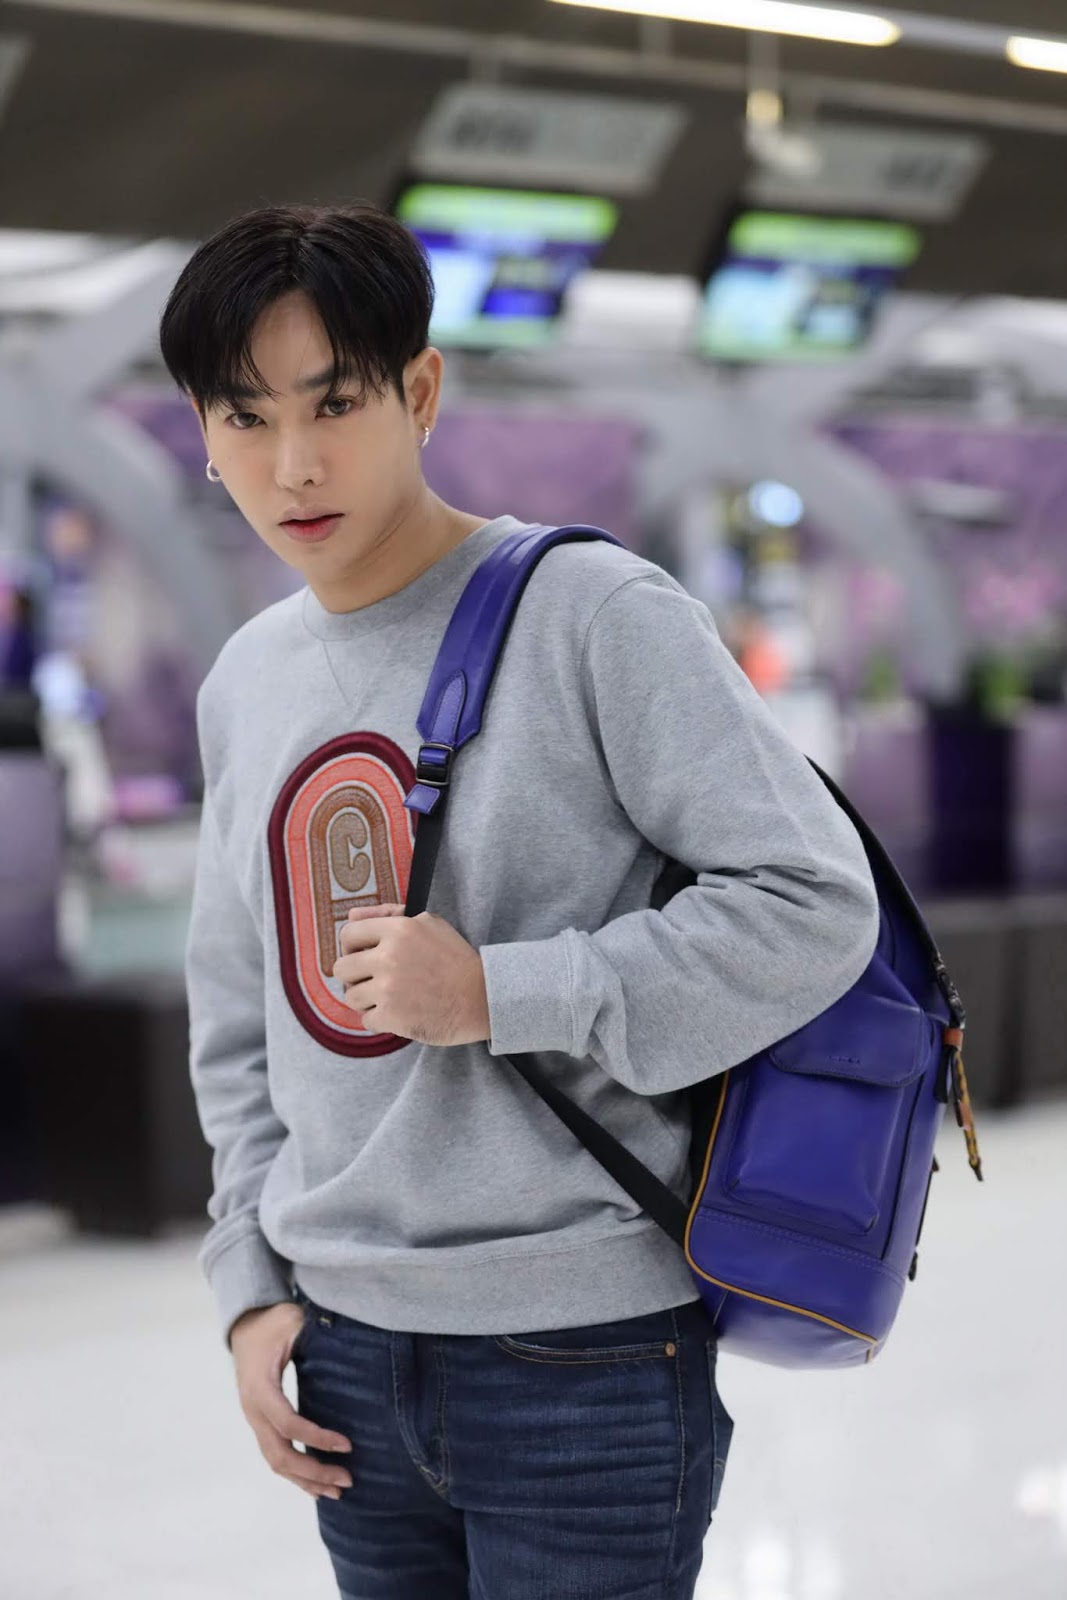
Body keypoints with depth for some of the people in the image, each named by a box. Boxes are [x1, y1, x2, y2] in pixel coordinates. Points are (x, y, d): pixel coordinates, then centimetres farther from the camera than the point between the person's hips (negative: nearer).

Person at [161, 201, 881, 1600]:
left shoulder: (598, 615, -11)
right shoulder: (246, 683, 9)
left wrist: (500, 993, -19)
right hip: (339, 1346, 6)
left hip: (584, 1357, -6)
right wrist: (253, 1283, 8)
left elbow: (814, 905, -15)